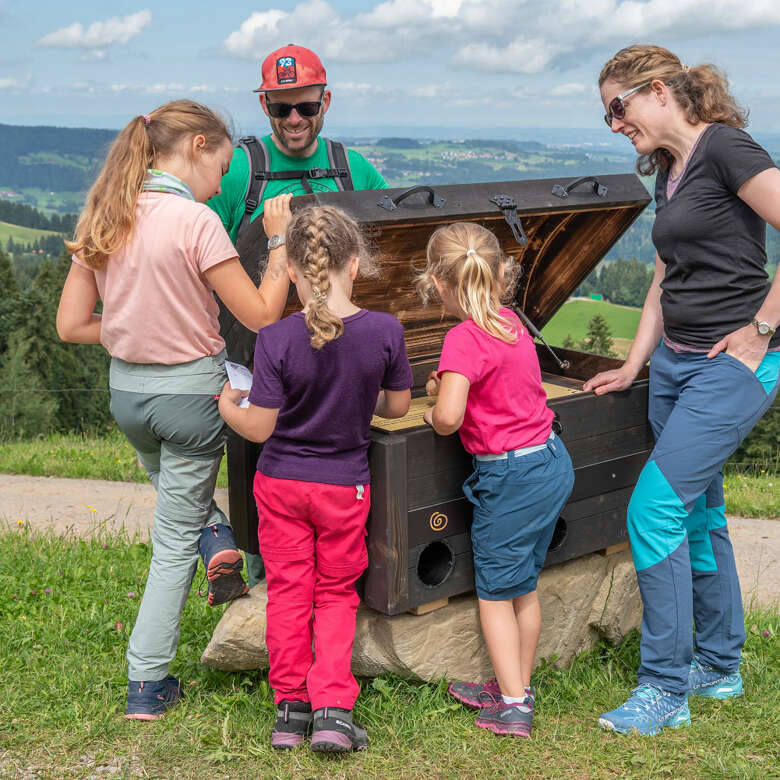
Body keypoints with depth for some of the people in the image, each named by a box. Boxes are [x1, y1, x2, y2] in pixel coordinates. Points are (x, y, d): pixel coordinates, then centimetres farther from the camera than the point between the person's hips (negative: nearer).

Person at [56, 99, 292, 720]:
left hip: (125, 390, 6)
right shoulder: (195, 220, -19)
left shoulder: (103, 217, 1)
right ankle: (147, 684, 17)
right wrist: (281, 240, -9)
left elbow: (71, 324, 3)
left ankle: (217, 541, 16)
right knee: (174, 540, 9)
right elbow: (261, 315, -16)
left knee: (177, 488, 38)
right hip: (190, 392, -6)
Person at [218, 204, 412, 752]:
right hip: (345, 486, 1)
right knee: (336, 593, 16)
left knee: (288, 591, 14)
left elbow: (258, 428, -15)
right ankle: (333, 707, 9)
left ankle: (291, 706, 24)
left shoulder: (277, 340, -20)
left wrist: (225, 404, 5)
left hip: (281, 481, 0)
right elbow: (398, 407, -2)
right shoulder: (385, 331, -16)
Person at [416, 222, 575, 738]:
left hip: (512, 477, -8)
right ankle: (518, 687, 33)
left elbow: (449, 415, -29)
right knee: (524, 586, 19)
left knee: (495, 592, 7)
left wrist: (435, 418, -8)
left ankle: (513, 705, 12)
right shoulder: (512, 323, 5)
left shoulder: (465, 338, -20)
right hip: (552, 461, 8)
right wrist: (450, 384, 16)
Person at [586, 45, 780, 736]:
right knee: (698, 514, 15)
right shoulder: (669, 174, 14)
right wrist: (632, 367, 19)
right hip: (677, 362, 9)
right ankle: (719, 666, 30)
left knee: (654, 511, -11)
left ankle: (665, 687, 3)